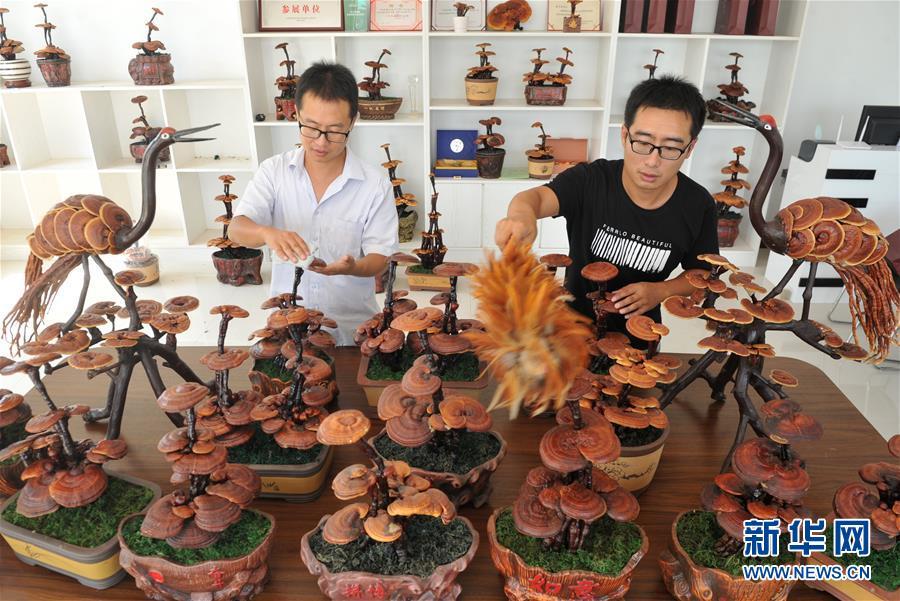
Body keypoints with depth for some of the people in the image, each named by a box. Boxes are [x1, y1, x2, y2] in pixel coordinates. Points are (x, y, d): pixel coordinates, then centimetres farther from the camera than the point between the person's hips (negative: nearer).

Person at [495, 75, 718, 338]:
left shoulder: (698, 205, -15)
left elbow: (701, 273, -2)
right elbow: (538, 197, -42)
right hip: (573, 322, -1)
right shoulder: (589, 181, -23)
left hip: (638, 332, 2)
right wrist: (523, 214, -65)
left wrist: (660, 291, -21)